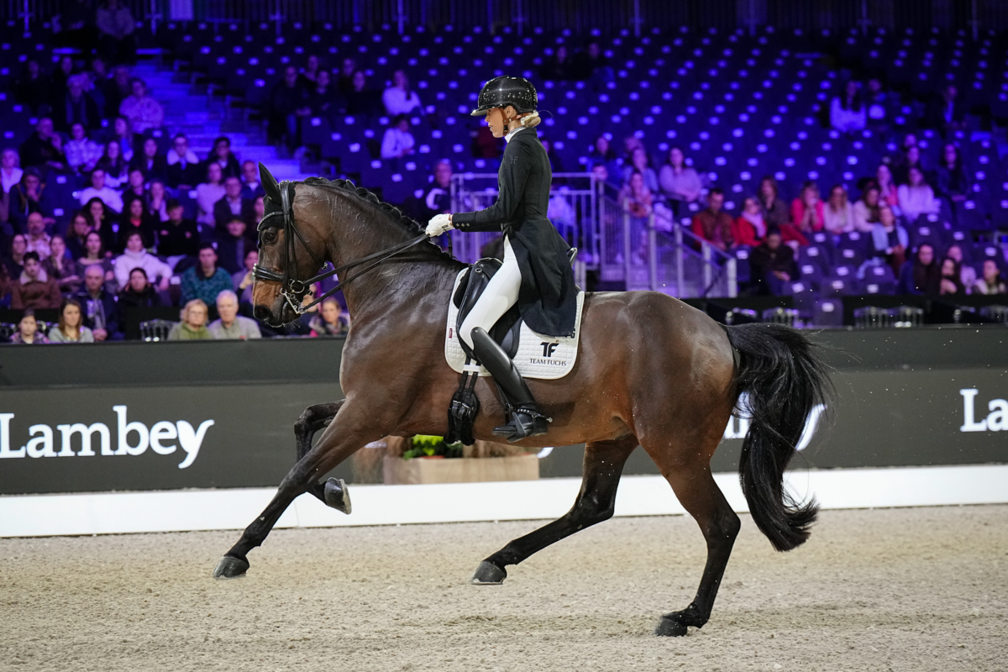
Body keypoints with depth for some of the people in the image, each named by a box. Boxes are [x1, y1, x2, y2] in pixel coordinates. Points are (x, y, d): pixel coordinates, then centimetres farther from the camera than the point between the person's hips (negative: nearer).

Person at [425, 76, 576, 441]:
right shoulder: (531, 145, 20)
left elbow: (504, 212, -16)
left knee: (472, 329, -18)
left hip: (528, 254, -11)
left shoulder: (520, 146, -11)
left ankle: (528, 411, -25)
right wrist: (458, 223, 23)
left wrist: (453, 220, -7)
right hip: (535, 248, 11)